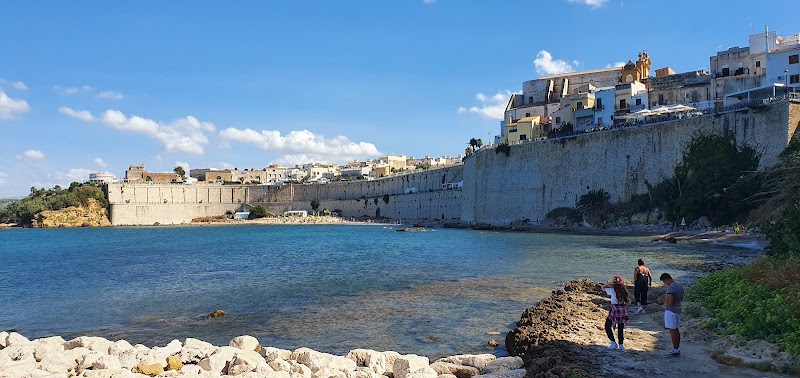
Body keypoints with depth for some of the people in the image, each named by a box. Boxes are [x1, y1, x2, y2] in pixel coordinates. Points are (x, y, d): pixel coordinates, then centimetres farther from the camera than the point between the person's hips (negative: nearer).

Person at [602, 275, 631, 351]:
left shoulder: (612, 290, -10)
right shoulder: (624, 291, 3)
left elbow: (603, 287, 4)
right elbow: (629, 302, 7)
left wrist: (610, 282, -4)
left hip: (614, 310, -5)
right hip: (622, 310, 5)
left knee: (607, 326, 7)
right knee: (620, 328, 11)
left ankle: (613, 343, 2)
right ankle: (621, 345, 13)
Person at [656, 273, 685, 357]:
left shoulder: (671, 288, -22)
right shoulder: (679, 286, 9)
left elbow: (670, 302, -27)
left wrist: (662, 301, -9)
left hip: (671, 311, -10)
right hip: (678, 310, 10)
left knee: (672, 330, -3)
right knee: (675, 330, 17)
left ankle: (675, 351, 2)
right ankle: (677, 350, 23)